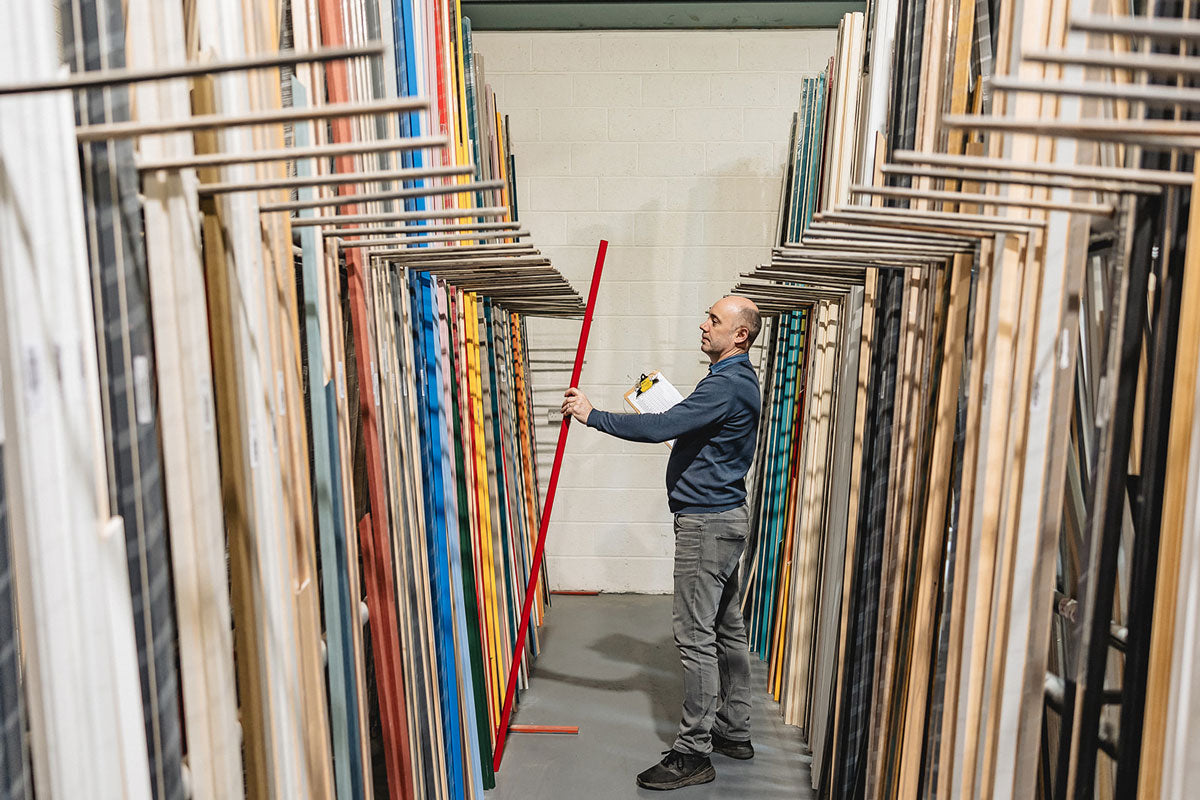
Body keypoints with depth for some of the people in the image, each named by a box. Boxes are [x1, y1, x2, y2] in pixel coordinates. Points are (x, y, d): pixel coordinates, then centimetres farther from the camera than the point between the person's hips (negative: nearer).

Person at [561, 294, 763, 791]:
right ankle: (734, 732, 28)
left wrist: (592, 415, -21)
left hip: (707, 522, -11)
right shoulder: (738, 379, 16)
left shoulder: (726, 385, -19)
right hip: (725, 516, 11)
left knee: (695, 635, -6)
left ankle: (693, 753, 2)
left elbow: (662, 427, -27)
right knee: (727, 629, 16)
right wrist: (665, 404, 12)